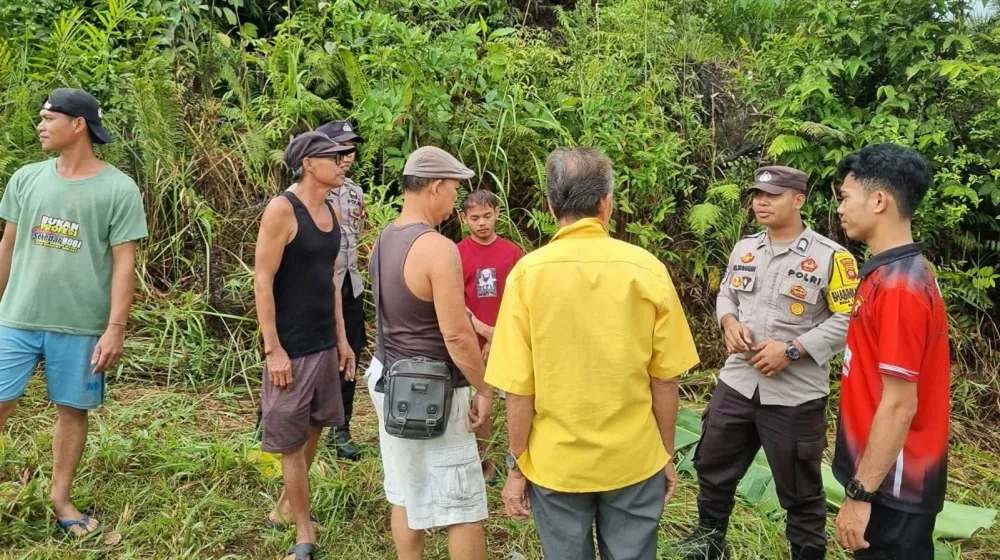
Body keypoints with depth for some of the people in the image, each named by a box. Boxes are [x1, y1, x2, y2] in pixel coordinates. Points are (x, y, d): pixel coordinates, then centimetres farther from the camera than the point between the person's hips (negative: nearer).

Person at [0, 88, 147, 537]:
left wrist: (115, 328, -12)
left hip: (81, 326, -2)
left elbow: (123, 263, -8)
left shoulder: (118, 189, -6)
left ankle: (60, 497, 26)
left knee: (73, 409, 9)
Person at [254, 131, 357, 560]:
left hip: (325, 344, 8)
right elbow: (262, 282, -16)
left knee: (313, 430, 18)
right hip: (291, 348, -7)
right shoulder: (282, 210, -14)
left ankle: (285, 505, 38)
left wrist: (341, 338, 13)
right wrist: (273, 350, -18)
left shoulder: (332, 212, 8)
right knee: (291, 440, 4)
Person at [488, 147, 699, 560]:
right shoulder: (647, 269, -10)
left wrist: (516, 467, 0)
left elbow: (519, 388, -12)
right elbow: (664, 378, -5)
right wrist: (667, 455, 9)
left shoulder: (528, 272, -12)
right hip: (634, 461, 1)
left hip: (555, 463, 0)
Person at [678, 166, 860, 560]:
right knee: (713, 466, 20)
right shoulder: (744, 249, 7)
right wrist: (729, 322, -4)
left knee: (800, 490, 10)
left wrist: (792, 350, -19)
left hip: (796, 394, -6)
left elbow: (848, 320, -13)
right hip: (737, 382, 6)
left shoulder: (830, 257, -12)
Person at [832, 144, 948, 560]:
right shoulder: (892, 274, 7)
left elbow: (899, 405, -23)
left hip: (891, 486, -9)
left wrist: (860, 493, -19)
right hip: (884, 476, 9)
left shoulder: (899, 286, -22)